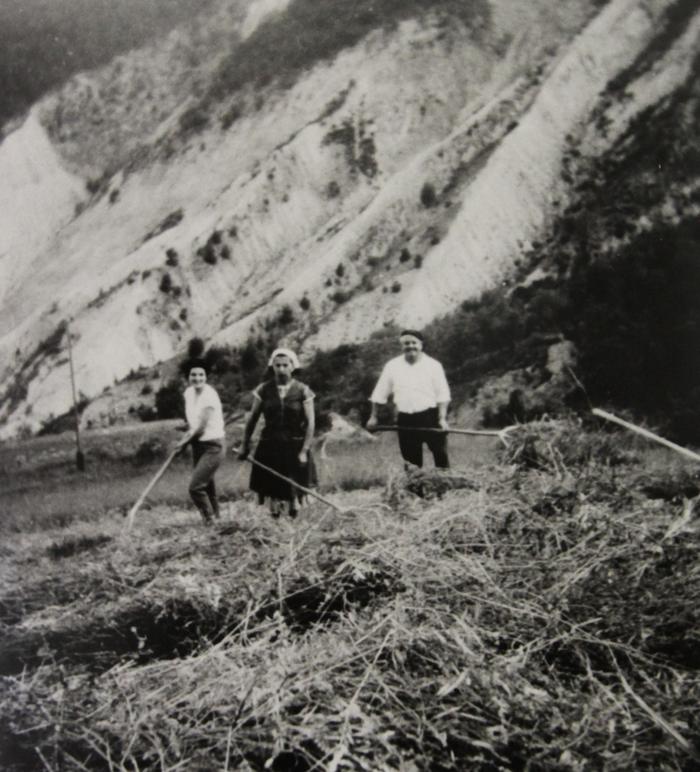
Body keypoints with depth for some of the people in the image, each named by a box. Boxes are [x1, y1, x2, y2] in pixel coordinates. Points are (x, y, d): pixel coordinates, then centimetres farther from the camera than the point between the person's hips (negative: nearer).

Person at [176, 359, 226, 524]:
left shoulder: (209, 395, -17)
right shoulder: (188, 393, 6)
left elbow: (202, 427, -17)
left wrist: (184, 441, -6)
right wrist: (188, 435, 3)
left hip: (212, 447, -7)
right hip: (197, 445, 8)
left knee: (195, 487, -14)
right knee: (207, 487, 12)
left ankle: (211, 520, 0)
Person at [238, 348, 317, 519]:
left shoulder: (302, 391, -2)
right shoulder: (264, 390, 2)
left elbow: (310, 423, -3)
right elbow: (252, 418, 8)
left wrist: (304, 451, -10)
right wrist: (245, 445, 7)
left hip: (295, 447, -1)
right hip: (270, 447, 1)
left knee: (294, 493, -3)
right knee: (273, 493, 0)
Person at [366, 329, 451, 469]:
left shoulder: (433, 365, 1)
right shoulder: (392, 366, 8)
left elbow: (443, 395, -1)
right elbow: (379, 395, 13)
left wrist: (442, 418, -11)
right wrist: (373, 417, 12)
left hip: (430, 417, -2)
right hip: (406, 421, 2)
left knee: (441, 457, -4)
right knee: (412, 462, 6)